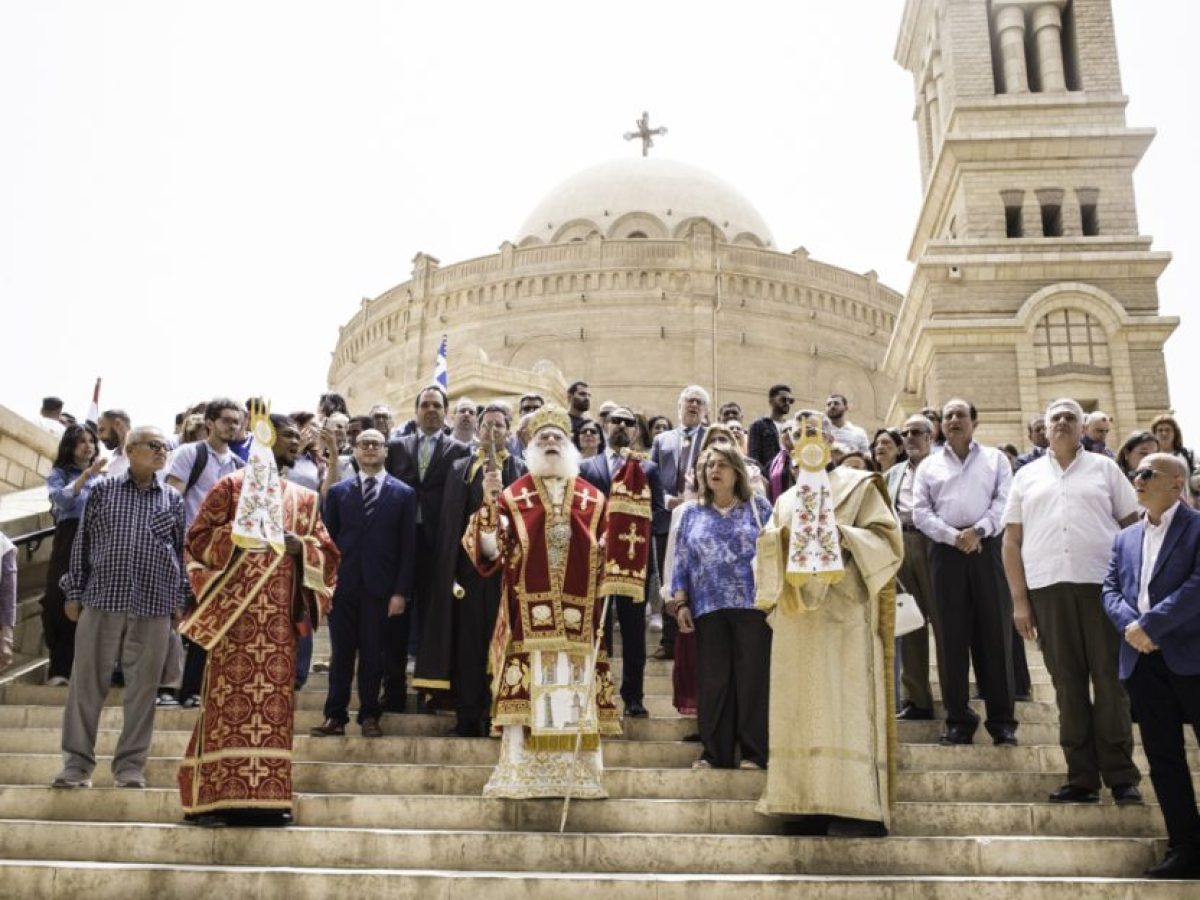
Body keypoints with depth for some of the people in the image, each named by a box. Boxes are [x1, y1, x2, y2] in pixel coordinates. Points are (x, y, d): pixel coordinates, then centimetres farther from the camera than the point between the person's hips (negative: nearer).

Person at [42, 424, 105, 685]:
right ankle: (59, 669, -3)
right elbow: (62, 499, -11)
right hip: (69, 541, -2)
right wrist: (86, 475, -17)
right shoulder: (59, 474, 9)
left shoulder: (101, 477, 19)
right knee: (64, 603, -7)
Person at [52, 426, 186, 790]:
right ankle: (77, 762, 11)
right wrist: (74, 593, 5)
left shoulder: (173, 499, 10)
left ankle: (131, 765, 11)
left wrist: (181, 599, 6)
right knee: (87, 682, 2)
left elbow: (181, 550, 12)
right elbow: (82, 543, 8)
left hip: (154, 606, 1)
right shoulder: (102, 490, 7)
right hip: (102, 599, -1)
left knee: (142, 686, 3)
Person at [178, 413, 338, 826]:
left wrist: (299, 546, -6)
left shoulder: (306, 499, 17)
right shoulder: (230, 486, 5)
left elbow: (326, 552, 14)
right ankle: (222, 795, -5)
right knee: (233, 692, -8)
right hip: (236, 607, -4)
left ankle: (266, 796, 4)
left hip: (281, 611, 4)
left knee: (275, 694, 1)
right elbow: (198, 538, 1)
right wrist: (239, 536, -13)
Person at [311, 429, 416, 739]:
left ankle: (369, 716, 15)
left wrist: (401, 592, -5)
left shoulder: (403, 494, 4)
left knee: (373, 655, 5)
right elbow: (327, 540, 8)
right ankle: (335, 716, 12)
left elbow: (408, 546, 1)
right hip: (342, 586, 1)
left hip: (380, 588, -1)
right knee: (341, 653, 5)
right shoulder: (338, 492, 9)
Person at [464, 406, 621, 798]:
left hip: (580, 617, 2)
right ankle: (520, 775, 4)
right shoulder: (513, 495, 5)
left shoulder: (593, 499, 11)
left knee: (577, 696, 3)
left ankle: (577, 776, 9)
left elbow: (607, 558, 13)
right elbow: (489, 551, -5)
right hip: (528, 614, -2)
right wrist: (490, 504, -17)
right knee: (527, 692, -3)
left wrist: (603, 612, 1)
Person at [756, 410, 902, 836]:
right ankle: (815, 804, 2)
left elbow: (887, 537, -3)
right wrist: (777, 543, -4)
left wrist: (841, 536, -17)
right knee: (803, 708, 0)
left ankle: (860, 806, -10)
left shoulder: (857, 486, 7)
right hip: (798, 614, 5)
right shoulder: (786, 501, 21)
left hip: (844, 612, -5)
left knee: (844, 704, -10)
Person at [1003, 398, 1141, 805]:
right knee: (1068, 683, 3)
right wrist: (1019, 600, 3)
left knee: (1110, 680, 0)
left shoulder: (1104, 468, 11)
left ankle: (1121, 775, 7)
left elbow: (1133, 525, 8)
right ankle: (1081, 777, 9)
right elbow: (1011, 541, 10)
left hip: (1102, 584, -1)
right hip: (1047, 588, 1)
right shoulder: (1027, 476, 13)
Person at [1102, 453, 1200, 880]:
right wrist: (1129, 626, -10)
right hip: (1143, 661, 6)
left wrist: (1149, 624, -15)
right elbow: (1110, 589, 10)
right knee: (1163, 759, 8)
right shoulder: (1126, 538, 17)